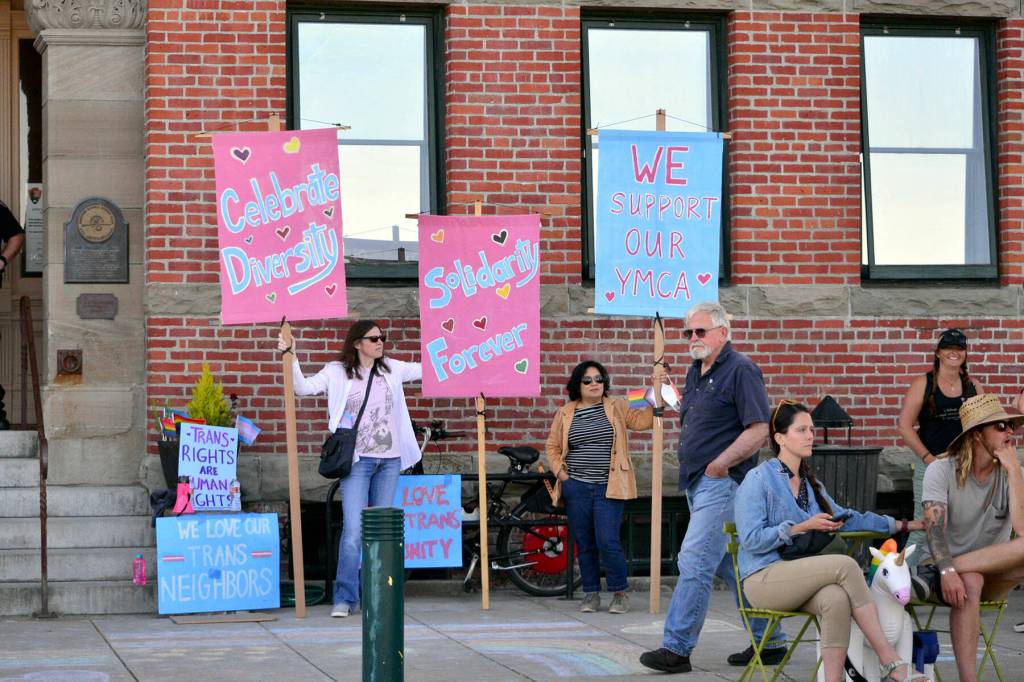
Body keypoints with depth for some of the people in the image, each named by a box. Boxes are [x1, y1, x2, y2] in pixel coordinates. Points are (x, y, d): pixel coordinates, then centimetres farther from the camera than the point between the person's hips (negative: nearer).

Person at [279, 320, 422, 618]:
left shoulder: (392, 369, 10)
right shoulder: (338, 372, 0)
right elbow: (303, 388, -10)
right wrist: (291, 358, -22)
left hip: (389, 460, 4)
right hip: (357, 460, -4)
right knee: (353, 531, -11)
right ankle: (344, 599, -5)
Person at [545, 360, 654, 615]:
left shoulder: (617, 407, 4)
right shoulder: (565, 413, 8)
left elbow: (641, 420, -8)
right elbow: (553, 446, 16)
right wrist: (560, 471, 3)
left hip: (608, 487, -2)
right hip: (576, 487, 3)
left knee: (608, 542, -10)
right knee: (584, 544, 7)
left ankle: (620, 593, 4)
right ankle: (591, 594, 18)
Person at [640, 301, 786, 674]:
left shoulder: (740, 370, -10)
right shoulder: (695, 372, 17)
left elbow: (759, 430, -17)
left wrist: (719, 464, -18)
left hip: (721, 483, -10)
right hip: (696, 483, 10)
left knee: (694, 562, -12)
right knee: (730, 565, 13)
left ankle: (676, 648, -10)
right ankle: (770, 640, 21)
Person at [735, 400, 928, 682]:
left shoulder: (810, 482, 20)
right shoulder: (758, 480, -4)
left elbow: (844, 518, 24)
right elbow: (751, 539, -12)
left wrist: (902, 525, 18)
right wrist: (803, 527, -15)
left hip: (800, 579, 6)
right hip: (763, 579, -6)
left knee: (837, 599, -31)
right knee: (845, 565, -27)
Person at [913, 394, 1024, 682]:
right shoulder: (941, 470, -5)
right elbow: (934, 528, -18)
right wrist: (946, 571, -37)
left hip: (992, 574, 3)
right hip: (940, 567, -3)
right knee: (969, 583, -39)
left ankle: (927, 581, -32)